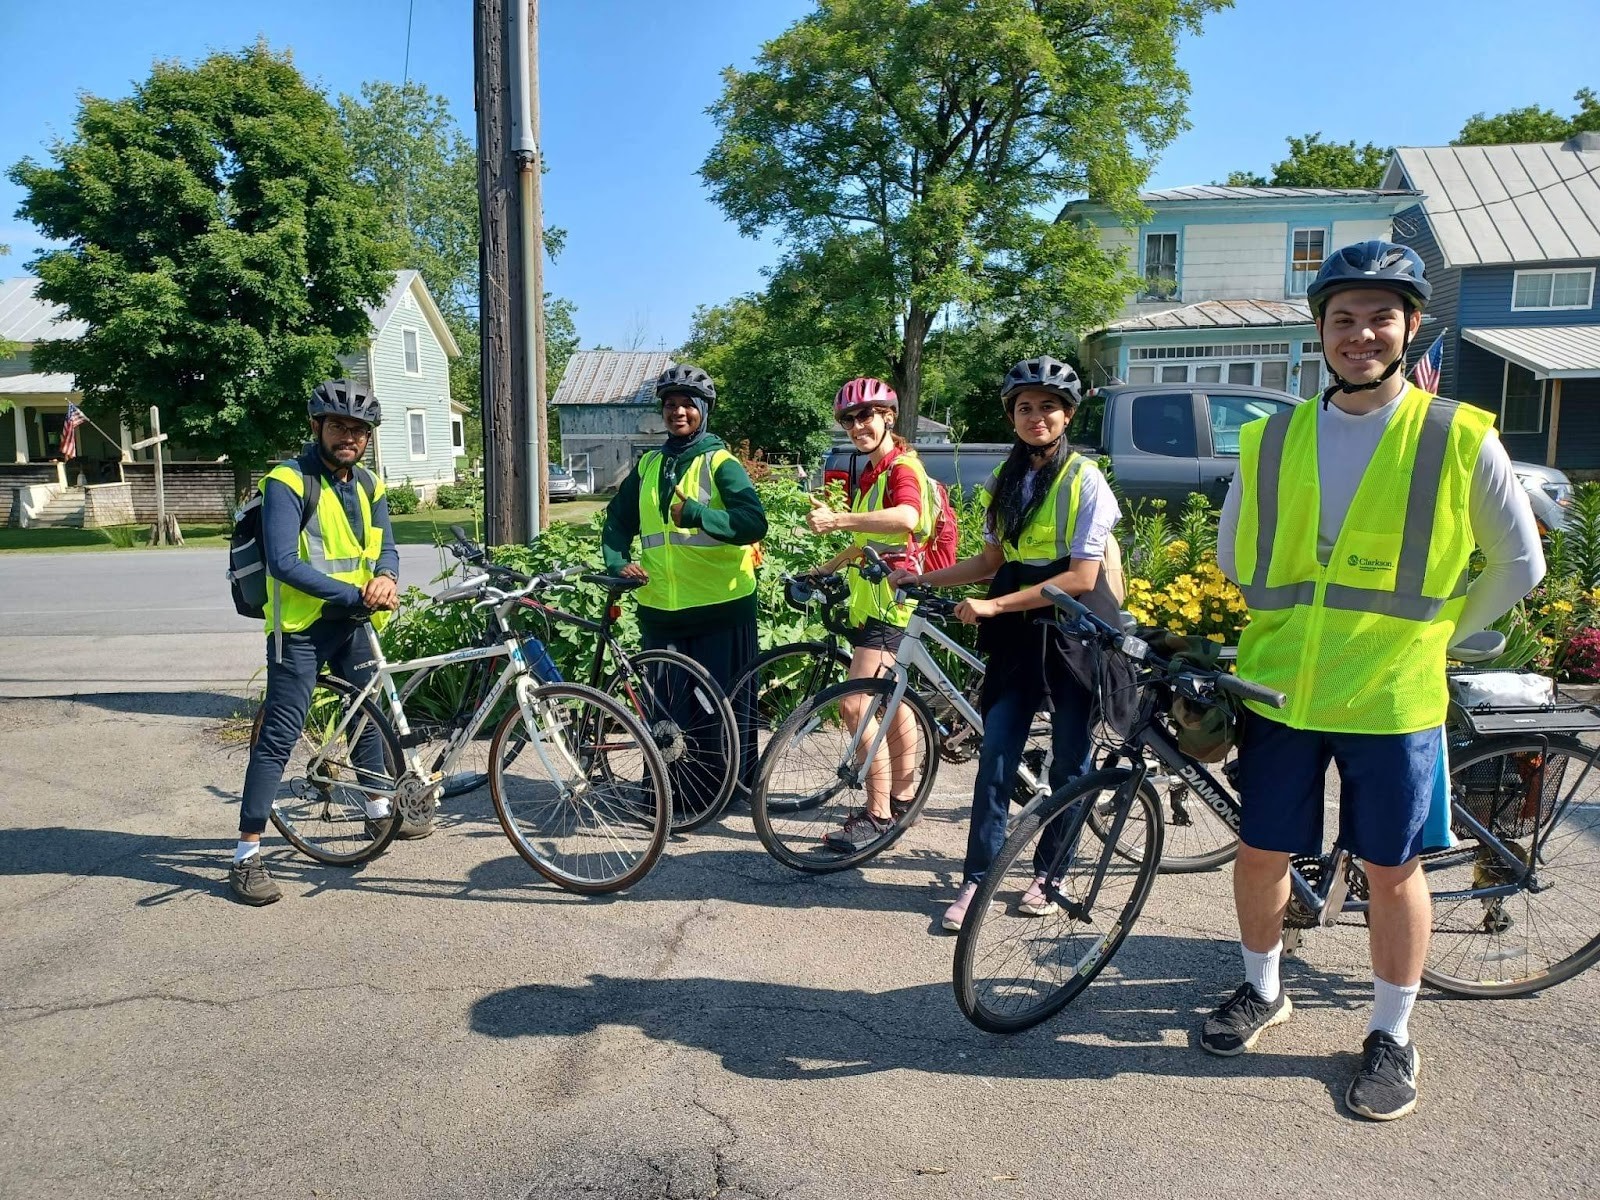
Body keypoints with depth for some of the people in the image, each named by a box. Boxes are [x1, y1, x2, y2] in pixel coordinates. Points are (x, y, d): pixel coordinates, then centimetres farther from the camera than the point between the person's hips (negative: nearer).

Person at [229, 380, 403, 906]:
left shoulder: (369, 486, 8)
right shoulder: (288, 482, -14)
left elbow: (384, 548, 4)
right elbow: (284, 563, -22)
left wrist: (385, 577, -20)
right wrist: (355, 592, -27)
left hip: (352, 623, 7)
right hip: (300, 626, -7)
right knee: (279, 736, -6)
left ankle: (379, 810, 37)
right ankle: (246, 855, 0)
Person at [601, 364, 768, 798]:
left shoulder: (720, 463, -3)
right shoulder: (649, 465, 13)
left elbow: (754, 522, -17)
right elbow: (618, 519, 20)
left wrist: (695, 513, -29)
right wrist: (618, 562, 1)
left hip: (720, 608, -5)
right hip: (660, 609, 5)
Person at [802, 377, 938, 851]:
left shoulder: (903, 466, -13)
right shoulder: (870, 470, 17)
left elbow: (906, 517, -36)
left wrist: (837, 520, -43)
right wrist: (827, 567, 19)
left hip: (891, 596, -10)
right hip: (869, 595, 10)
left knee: (855, 704, -15)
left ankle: (878, 815, -6)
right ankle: (902, 797, 30)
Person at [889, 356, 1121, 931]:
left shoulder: (1084, 479, -10)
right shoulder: (1005, 480, 9)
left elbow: (1082, 577, -16)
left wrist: (993, 606, -19)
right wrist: (920, 579, 4)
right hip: (1017, 635, 5)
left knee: (1068, 763, 8)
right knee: (995, 759, 1)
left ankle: (1049, 873, 24)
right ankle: (976, 878, 10)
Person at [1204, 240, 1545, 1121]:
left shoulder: (1460, 439, -5)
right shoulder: (1271, 441, 2)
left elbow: (1518, 564, 5)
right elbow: (1234, 553, 15)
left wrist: (1428, 635, 7)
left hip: (1393, 700, -2)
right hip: (1279, 689, 3)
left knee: (1391, 869, 9)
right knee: (1262, 850, 12)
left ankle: (1391, 1035, 30)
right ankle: (1262, 990, 36)